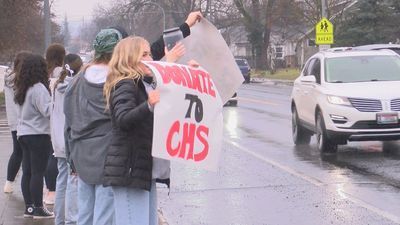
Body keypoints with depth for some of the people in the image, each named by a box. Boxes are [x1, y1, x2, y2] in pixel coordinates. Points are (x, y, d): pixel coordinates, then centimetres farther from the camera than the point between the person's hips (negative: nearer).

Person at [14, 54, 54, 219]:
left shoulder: (24, 88, 12)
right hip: (38, 134, -9)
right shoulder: (39, 88, -15)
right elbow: (47, 110, -20)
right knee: (38, 172, -4)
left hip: (24, 134, 9)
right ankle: (38, 208, 0)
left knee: (27, 172, 10)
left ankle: (29, 207, 15)